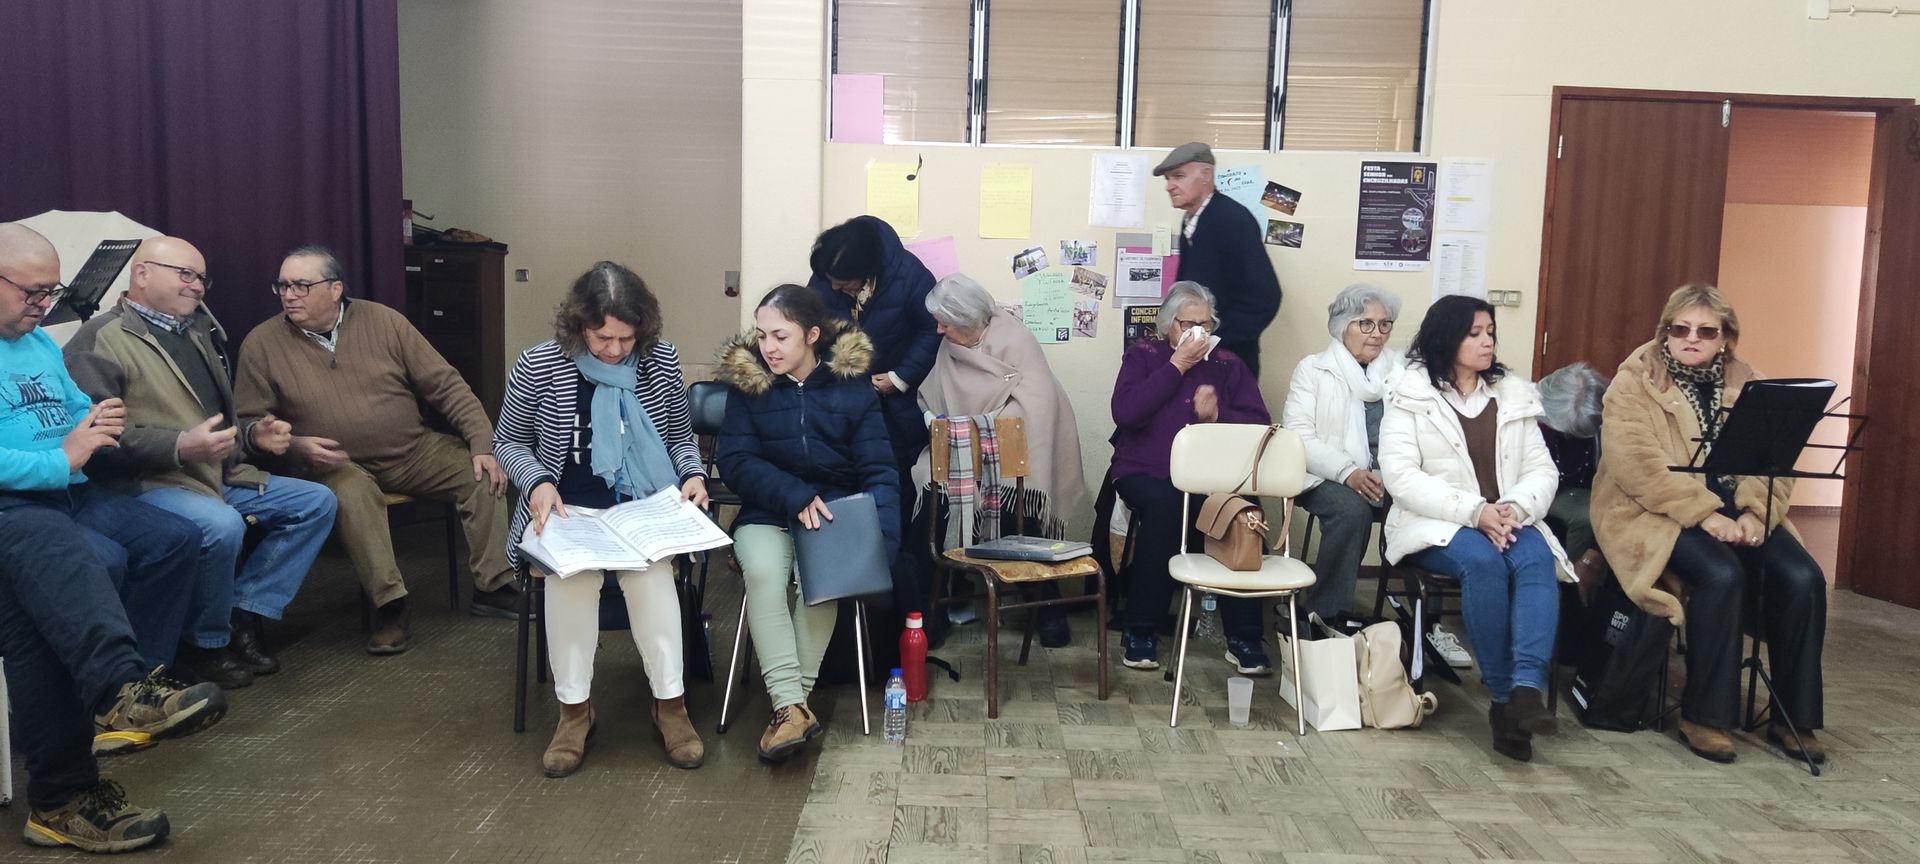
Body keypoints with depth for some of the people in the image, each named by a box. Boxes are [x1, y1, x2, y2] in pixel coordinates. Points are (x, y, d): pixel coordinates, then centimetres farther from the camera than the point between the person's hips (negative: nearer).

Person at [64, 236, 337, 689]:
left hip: (222, 476, 9)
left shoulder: (197, 333, 22)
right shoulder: (101, 340, -6)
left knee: (317, 502, -3)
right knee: (221, 526, -36)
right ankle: (204, 644, -10)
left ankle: (242, 617, -5)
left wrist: (252, 435, 11)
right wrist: (179, 447, -28)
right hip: (146, 484, -9)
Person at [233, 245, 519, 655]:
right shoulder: (262, 344, -3)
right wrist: (294, 445, -21)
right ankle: (389, 605, -27)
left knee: (483, 475, -17)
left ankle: (494, 587, -9)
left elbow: (446, 386, -1)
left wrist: (483, 446, -10)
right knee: (351, 494, -35)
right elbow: (250, 421, 0)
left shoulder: (384, 321, -2)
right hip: (338, 465, -2)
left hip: (415, 450, 2)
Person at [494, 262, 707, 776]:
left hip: (646, 509, 1)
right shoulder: (540, 366, -6)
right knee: (570, 571, -33)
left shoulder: (662, 361, -1)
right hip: (568, 511, 0)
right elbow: (509, 442, 7)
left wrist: (693, 473, -7)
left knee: (651, 571, -31)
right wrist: (536, 483, -12)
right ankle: (574, 708, -16)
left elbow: (680, 436, 13)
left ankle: (670, 702, -16)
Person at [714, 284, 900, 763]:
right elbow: (734, 460, -5)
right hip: (767, 512, 1)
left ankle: (792, 698, -18)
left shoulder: (852, 382, 0)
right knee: (763, 573, -31)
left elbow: (879, 471, -4)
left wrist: (881, 540, -21)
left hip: (836, 508, 0)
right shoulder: (747, 381, 2)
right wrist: (795, 496, -21)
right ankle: (792, 706, -31)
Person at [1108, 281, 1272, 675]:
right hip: (1146, 472, -2)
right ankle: (1139, 631, -21)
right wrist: (1176, 367, -8)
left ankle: (1243, 638, -19)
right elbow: (1125, 412, -10)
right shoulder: (1142, 357, 9)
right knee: (1164, 507, -36)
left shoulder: (1228, 365, 15)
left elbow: (1260, 424, 7)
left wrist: (1218, 415, -12)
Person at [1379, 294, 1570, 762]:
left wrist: (1516, 507, -15)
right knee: (1483, 563, -33)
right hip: (1435, 523, -3)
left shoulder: (1513, 394, 15)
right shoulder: (1411, 394, 2)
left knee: (1537, 560, -29)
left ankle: (1528, 686, -39)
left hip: (1506, 521, 4)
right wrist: (1472, 511, -21)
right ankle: (1504, 695, -24)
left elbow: (1542, 469, 9)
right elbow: (1400, 475, -10)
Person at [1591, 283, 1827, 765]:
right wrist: (1705, 515, -21)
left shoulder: (1748, 384, 12)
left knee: (1802, 578, -17)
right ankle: (1704, 717, -16)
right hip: (1657, 512, -5)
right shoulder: (1636, 382, -3)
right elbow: (1638, 466, -16)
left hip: (1735, 512, 5)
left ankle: (1793, 718, -2)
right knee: (1721, 575, -30)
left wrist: (1754, 514, -16)